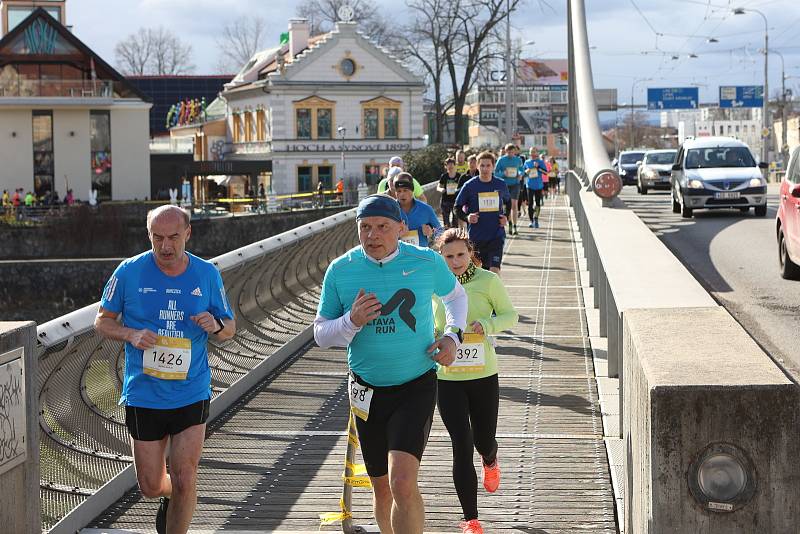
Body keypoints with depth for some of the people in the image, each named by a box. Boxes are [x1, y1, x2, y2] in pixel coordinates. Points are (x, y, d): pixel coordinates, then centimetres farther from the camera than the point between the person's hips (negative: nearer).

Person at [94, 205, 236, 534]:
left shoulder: (207, 274, 0)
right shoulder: (129, 272, -5)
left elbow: (230, 329, 9)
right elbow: (102, 321, 5)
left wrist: (216, 326, -15)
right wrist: (131, 335, -16)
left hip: (191, 394, 0)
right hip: (143, 395, 0)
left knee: (184, 482, -6)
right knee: (151, 487, 9)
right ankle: (169, 495, 45)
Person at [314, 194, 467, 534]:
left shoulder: (427, 263, -6)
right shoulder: (340, 270, -4)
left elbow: (455, 295, 16)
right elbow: (321, 335, 1)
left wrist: (452, 335, -1)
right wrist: (351, 321, -19)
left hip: (417, 387, -3)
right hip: (367, 391, 3)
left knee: (402, 483, -21)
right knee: (382, 489, 14)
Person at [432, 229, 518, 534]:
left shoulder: (488, 281, -7)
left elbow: (510, 315, 2)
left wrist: (488, 324, -18)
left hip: (483, 375, 0)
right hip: (447, 378, 0)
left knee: (484, 442, 13)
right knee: (462, 447, -6)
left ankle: (490, 461, 54)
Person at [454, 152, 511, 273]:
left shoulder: (501, 185, 2)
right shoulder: (470, 186, -5)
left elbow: (508, 202, 22)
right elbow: (457, 208, 3)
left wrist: (506, 217, 5)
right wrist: (467, 217, -15)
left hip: (496, 236, 0)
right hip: (476, 237, 0)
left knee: (495, 270, -13)